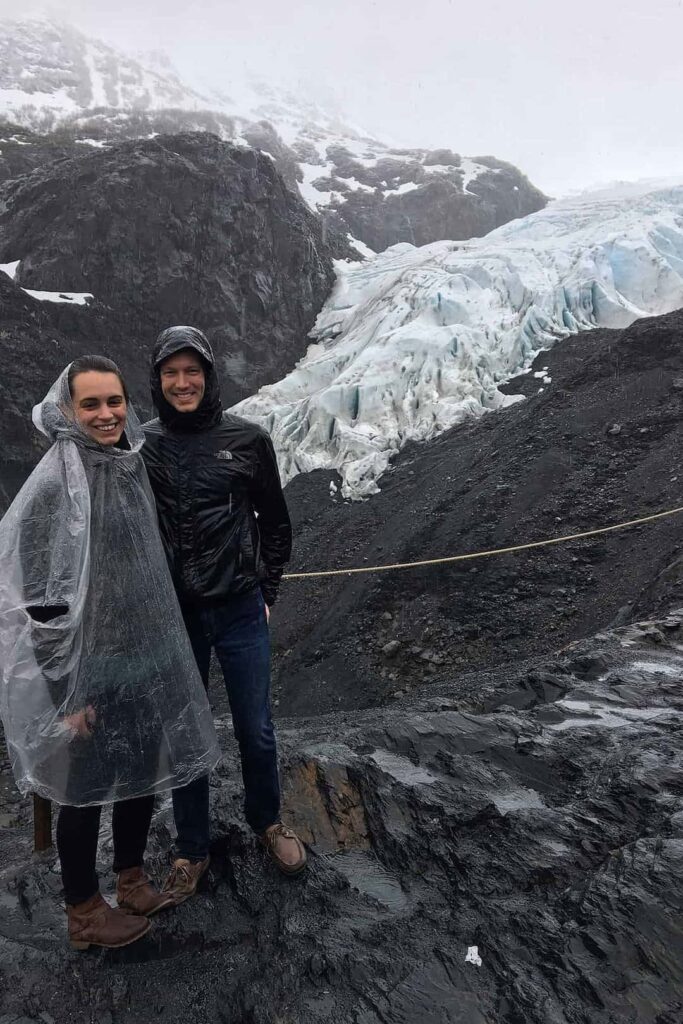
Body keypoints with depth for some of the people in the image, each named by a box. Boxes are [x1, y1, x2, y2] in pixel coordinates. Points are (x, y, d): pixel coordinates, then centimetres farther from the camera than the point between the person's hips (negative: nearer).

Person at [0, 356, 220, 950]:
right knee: (88, 787, 12)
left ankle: (132, 881, 43)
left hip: (146, 657, 7)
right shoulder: (56, 482, -18)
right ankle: (84, 913, 35)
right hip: (91, 665, -7)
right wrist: (65, 691, -17)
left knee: (145, 771, 19)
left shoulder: (132, 466, 3)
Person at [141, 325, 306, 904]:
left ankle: (268, 823, 40)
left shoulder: (247, 440, -4)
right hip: (173, 616, 1)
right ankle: (192, 850, 36)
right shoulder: (142, 446, -2)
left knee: (256, 731, 12)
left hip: (239, 612, 0)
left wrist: (267, 592, 5)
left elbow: (275, 521, 6)